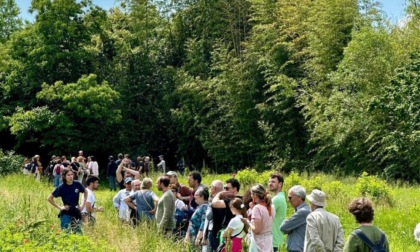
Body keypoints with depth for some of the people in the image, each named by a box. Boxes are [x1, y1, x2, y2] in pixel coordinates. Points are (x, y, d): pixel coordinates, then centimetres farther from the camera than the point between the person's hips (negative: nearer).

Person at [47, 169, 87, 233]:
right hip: (66, 213, -3)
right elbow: (49, 198, -5)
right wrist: (59, 207, -7)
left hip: (76, 213, 3)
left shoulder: (77, 184, -4)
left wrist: (83, 204, 8)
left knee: (78, 232, 7)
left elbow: (85, 192, 16)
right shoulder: (61, 187, -10)